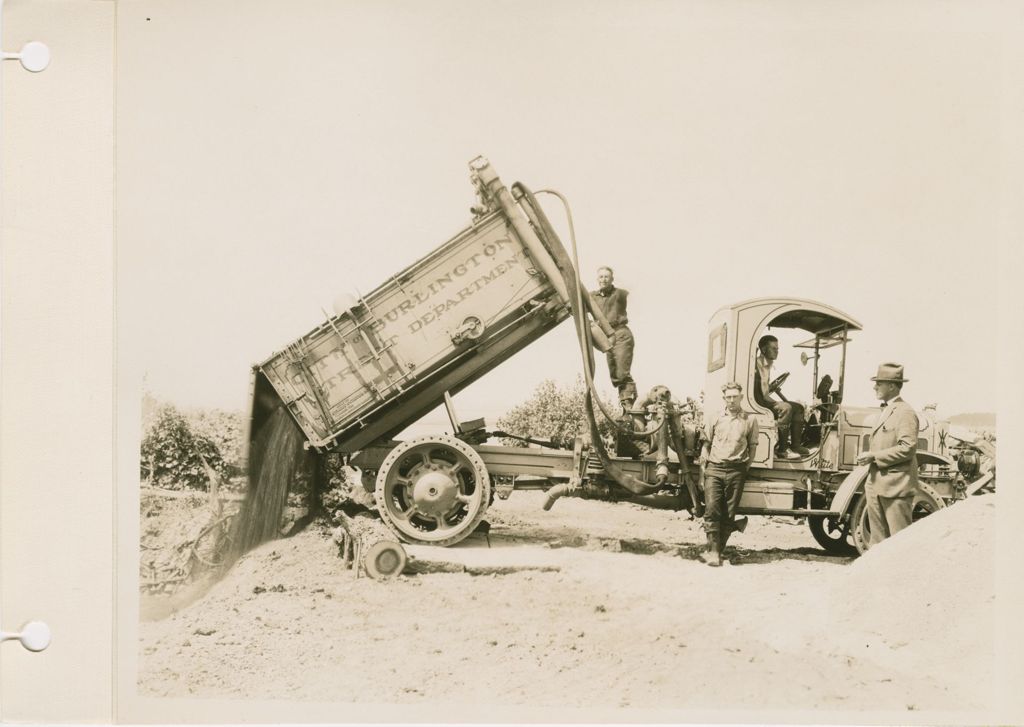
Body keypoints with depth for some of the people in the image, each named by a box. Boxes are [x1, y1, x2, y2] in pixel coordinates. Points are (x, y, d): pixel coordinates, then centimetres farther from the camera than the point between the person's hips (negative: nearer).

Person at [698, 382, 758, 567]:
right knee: (712, 509, -11)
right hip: (714, 469, 0)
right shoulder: (715, 419, 11)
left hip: (736, 470, 0)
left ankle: (718, 550, 8)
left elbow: (753, 446, 10)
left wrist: (745, 468, 3)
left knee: (729, 513, 1)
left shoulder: (750, 420, 7)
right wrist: (704, 462, 3)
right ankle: (713, 551, -10)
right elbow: (706, 443, 15)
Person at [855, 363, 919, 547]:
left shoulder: (905, 412, -11)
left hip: (895, 486, -9)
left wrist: (873, 456, -17)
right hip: (876, 485, 9)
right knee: (877, 538, 11)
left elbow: (907, 448, -20)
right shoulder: (884, 411, 19)